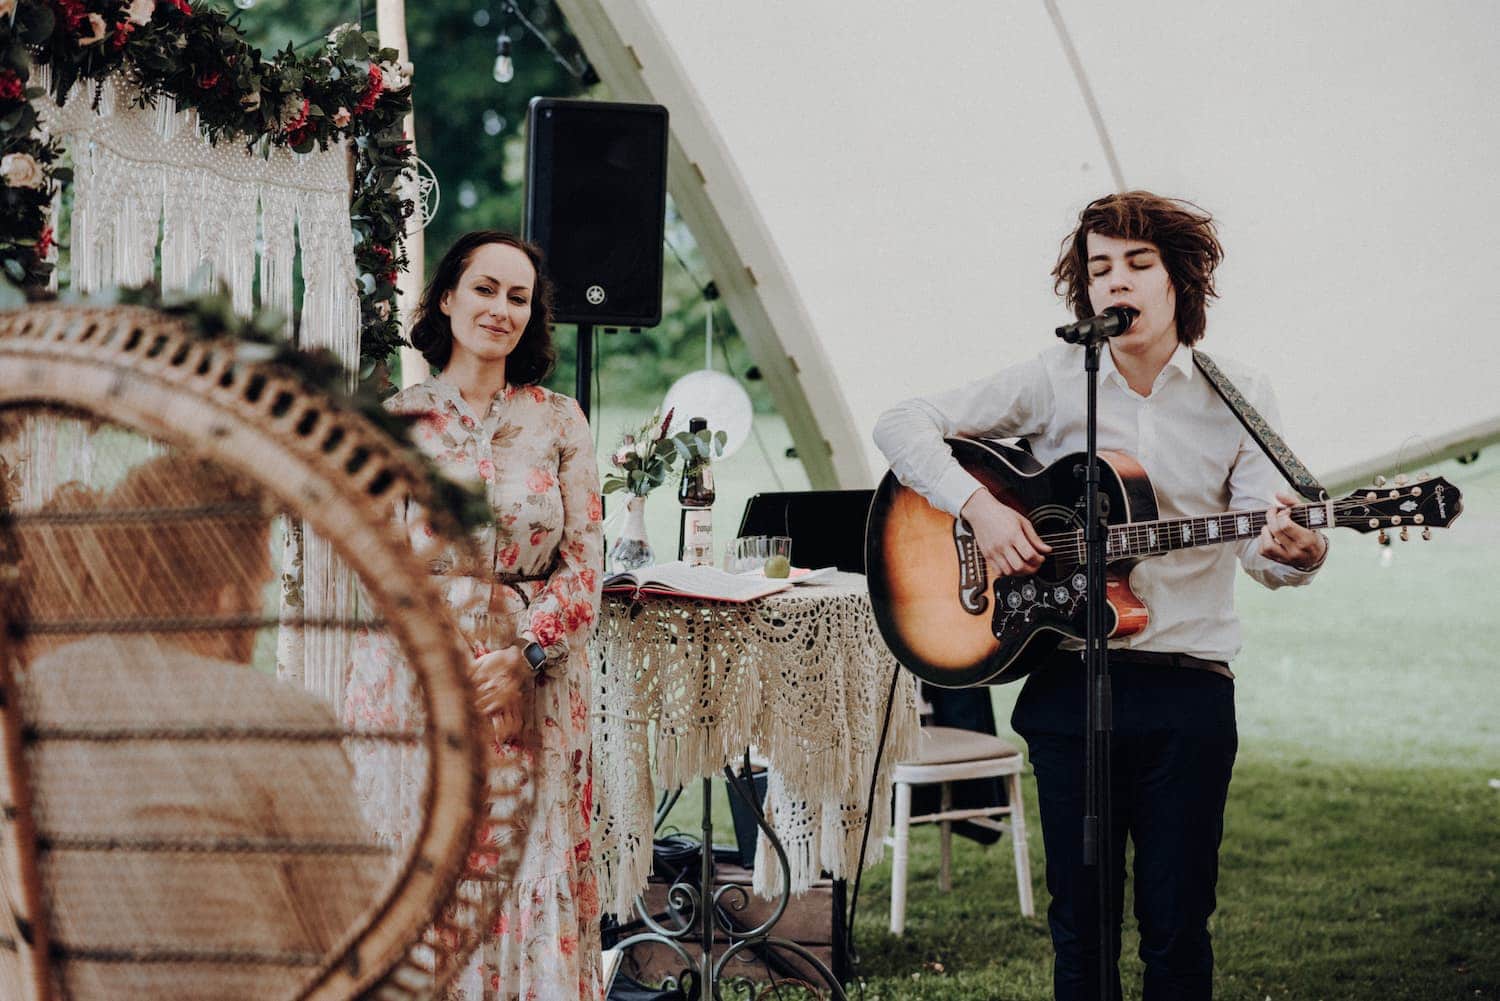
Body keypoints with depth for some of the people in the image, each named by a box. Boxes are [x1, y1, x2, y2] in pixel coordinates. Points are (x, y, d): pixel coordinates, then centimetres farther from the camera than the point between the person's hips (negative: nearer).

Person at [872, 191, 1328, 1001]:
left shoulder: (1239, 397, 4)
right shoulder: (1053, 382, 3)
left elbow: (1261, 546, -5)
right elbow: (901, 425, 1)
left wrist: (1296, 551, -29)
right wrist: (976, 505, -14)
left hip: (1188, 693, 0)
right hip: (1069, 683, 1)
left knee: (1177, 927, 2)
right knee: (1080, 924, 6)